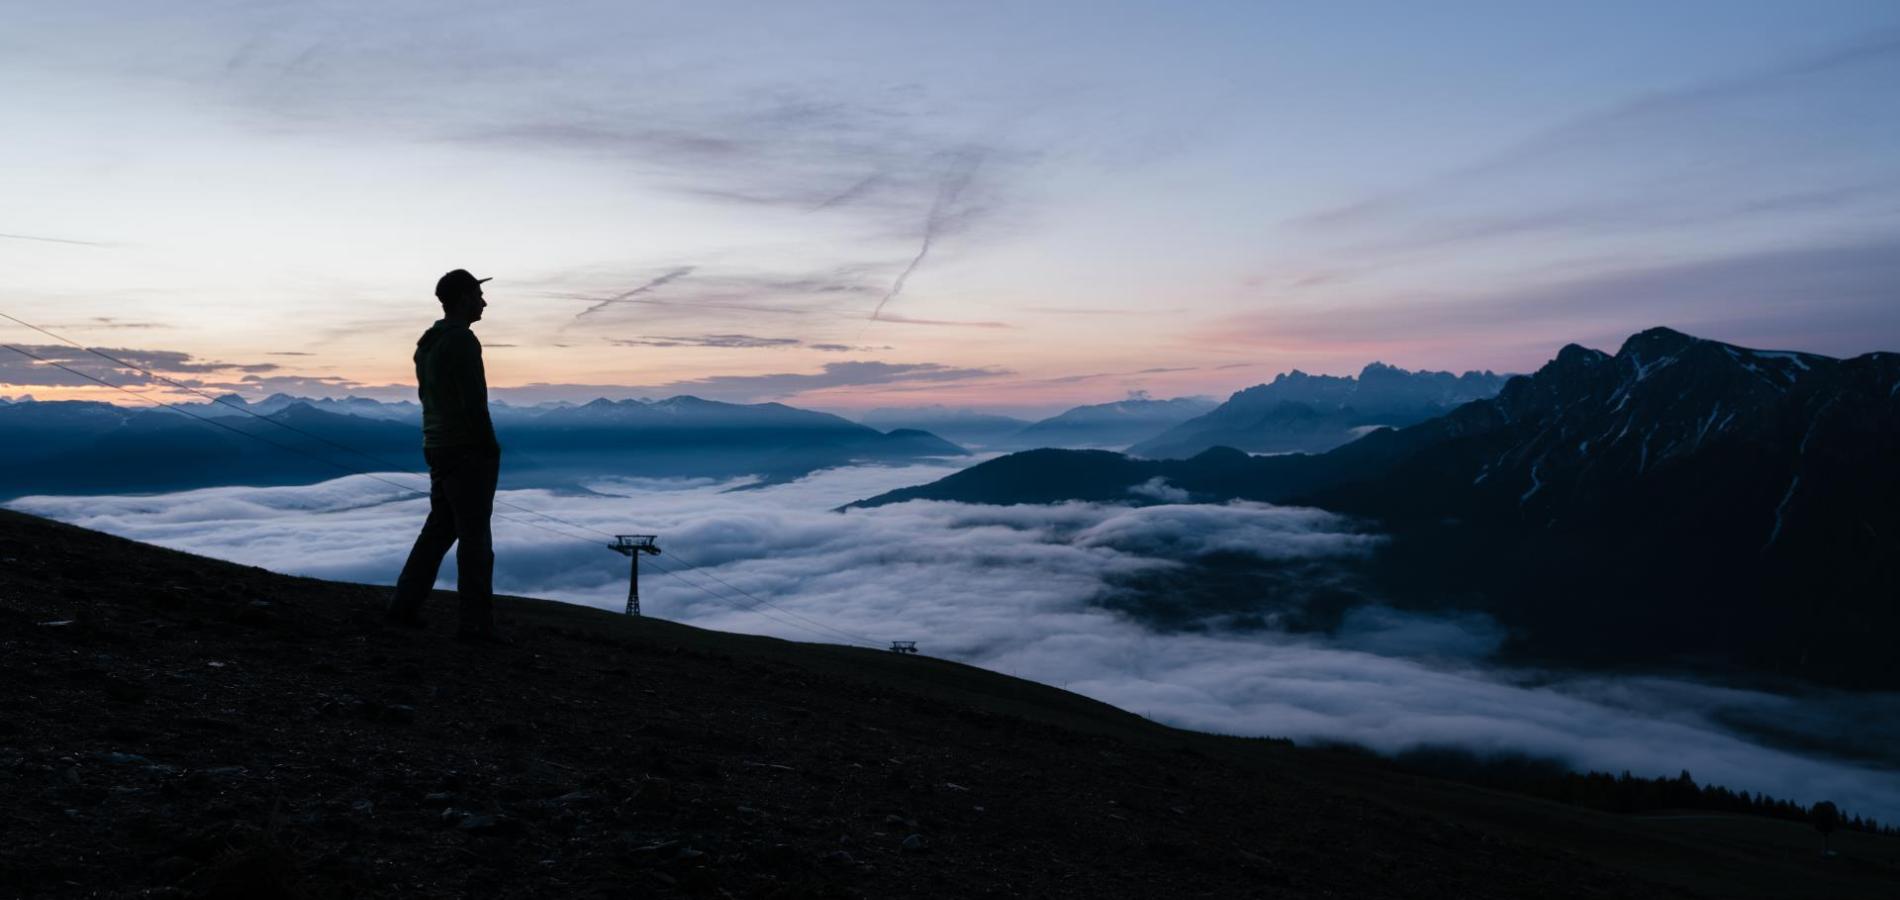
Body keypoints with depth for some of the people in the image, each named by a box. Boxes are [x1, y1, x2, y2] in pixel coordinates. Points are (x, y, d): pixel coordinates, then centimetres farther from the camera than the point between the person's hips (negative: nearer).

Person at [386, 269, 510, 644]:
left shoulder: (427, 343, 15)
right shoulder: (462, 340, -15)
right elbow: (473, 401, -21)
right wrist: (490, 448, -14)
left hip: (438, 448, 9)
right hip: (467, 451, -9)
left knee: (440, 529, 17)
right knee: (475, 535, -5)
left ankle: (405, 604, 18)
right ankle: (476, 623, -3)